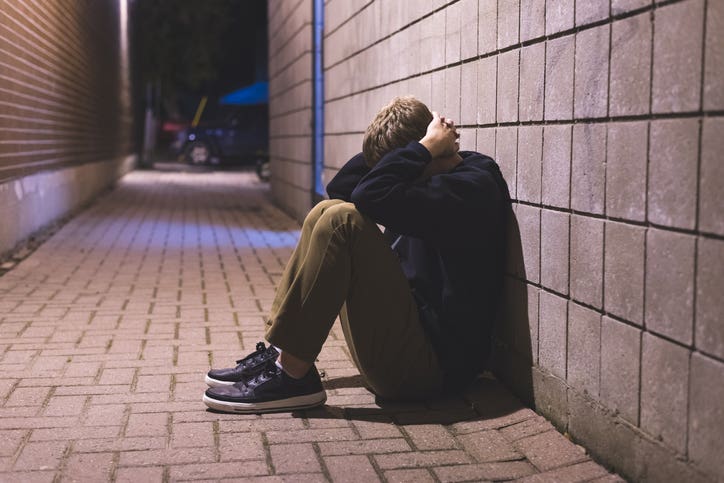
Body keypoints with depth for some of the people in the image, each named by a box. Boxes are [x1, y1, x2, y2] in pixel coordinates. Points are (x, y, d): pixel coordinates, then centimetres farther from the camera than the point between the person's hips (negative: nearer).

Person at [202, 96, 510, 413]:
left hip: (430, 361, -10)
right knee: (327, 211, 11)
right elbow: (340, 187, 15)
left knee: (343, 220, -21)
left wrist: (429, 146, -15)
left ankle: (292, 376, -18)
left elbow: (372, 195, -29)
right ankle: (279, 350, 3)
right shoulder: (429, 177, 14)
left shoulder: (473, 186, -14)